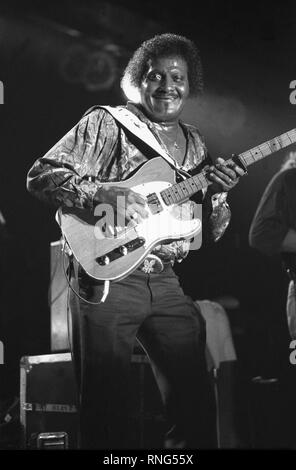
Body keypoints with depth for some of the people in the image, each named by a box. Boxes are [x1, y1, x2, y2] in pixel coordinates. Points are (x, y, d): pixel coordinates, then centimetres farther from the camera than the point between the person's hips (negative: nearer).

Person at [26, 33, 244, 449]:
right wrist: (101, 193, -23)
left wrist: (218, 194, -5)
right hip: (108, 276, -5)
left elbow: (211, 234, 16)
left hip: (166, 282, 6)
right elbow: (41, 176, -9)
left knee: (192, 403, 7)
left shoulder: (194, 144, 16)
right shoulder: (107, 123, -1)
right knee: (107, 410, -3)